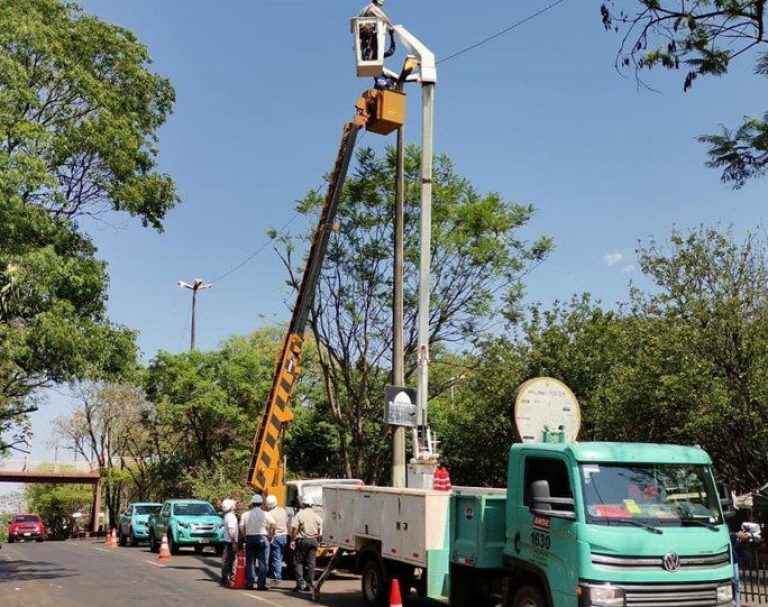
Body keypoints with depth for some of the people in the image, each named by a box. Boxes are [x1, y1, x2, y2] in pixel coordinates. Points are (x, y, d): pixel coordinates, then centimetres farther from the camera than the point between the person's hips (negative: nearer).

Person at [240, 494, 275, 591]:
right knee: (263, 563, 1)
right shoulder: (265, 514, -5)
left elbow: (241, 528, 1)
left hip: (250, 538, 3)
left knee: (250, 562, 10)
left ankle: (249, 584, 10)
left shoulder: (246, 514, 3)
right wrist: (270, 536, -1)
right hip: (262, 538, -3)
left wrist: (245, 537, 12)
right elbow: (273, 526, -12)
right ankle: (261, 584, -2)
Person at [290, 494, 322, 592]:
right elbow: (320, 532, 11)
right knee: (310, 563, 9)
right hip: (313, 541, 4)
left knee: (298, 562, 2)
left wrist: (292, 540, -8)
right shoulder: (317, 516, 9)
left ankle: (300, 583, -6)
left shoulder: (299, 515, -7)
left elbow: (294, 529, -13)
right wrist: (318, 542, 19)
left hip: (302, 541, -4)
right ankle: (309, 584, 10)